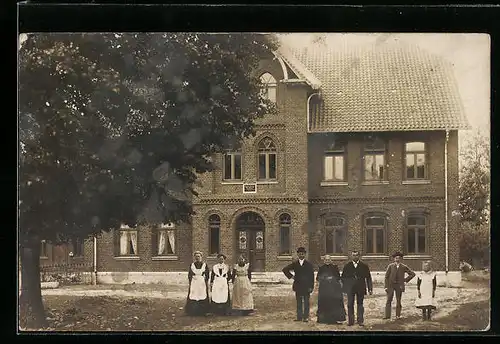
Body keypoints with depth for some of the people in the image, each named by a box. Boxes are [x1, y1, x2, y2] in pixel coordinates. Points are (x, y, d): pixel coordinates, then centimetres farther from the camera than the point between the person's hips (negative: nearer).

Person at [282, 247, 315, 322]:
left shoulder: (309, 264, 2)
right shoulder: (295, 264, 8)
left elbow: (312, 276, 0)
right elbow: (285, 269, 13)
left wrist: (311, 287, -7)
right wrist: (291, 276, 3)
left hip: (306, 287, -2)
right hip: (298, 286, 2)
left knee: (306, 302, 0)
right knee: (299, 302, 6)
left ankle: (306, 317, 2)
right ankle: (299, 317, 9)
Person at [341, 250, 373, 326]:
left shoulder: (364, 266, 5)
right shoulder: (347, 266, 8)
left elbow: (368, 278, 6)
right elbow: (343, 277, 9)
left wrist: (370, 289, 0)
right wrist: (345, 288, 0)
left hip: (360, 288, -1)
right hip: (350, 289, 1)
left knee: (360, 304, 3)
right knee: (350, 304, 0)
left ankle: (360, 320, 7)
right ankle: (350, 321, 5)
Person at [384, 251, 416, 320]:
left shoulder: (404, 267, 5)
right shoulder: (390, 266, 2)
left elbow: (412, 274, 12)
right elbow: (386, 276, 1)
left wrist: (406, 280, 3)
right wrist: (386, 286, -6)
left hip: (399, 285, 1)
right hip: (390, 284, -1)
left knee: (398, 301, 3)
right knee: (389, 300, -6)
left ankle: (398, 315, 9)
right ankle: (387, 315, -6)